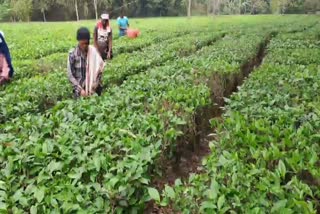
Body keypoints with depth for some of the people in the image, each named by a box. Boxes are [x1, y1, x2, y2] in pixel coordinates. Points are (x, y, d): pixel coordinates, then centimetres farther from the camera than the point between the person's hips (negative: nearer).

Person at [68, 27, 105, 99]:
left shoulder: (94, 52, -4)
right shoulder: (72, 54, -7)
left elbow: (99, 70, -1)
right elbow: (70, 75, -6)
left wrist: (94, 86, -9)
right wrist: (80, 89, -12)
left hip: (93, 89, 1)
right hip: (79, 88, -1)